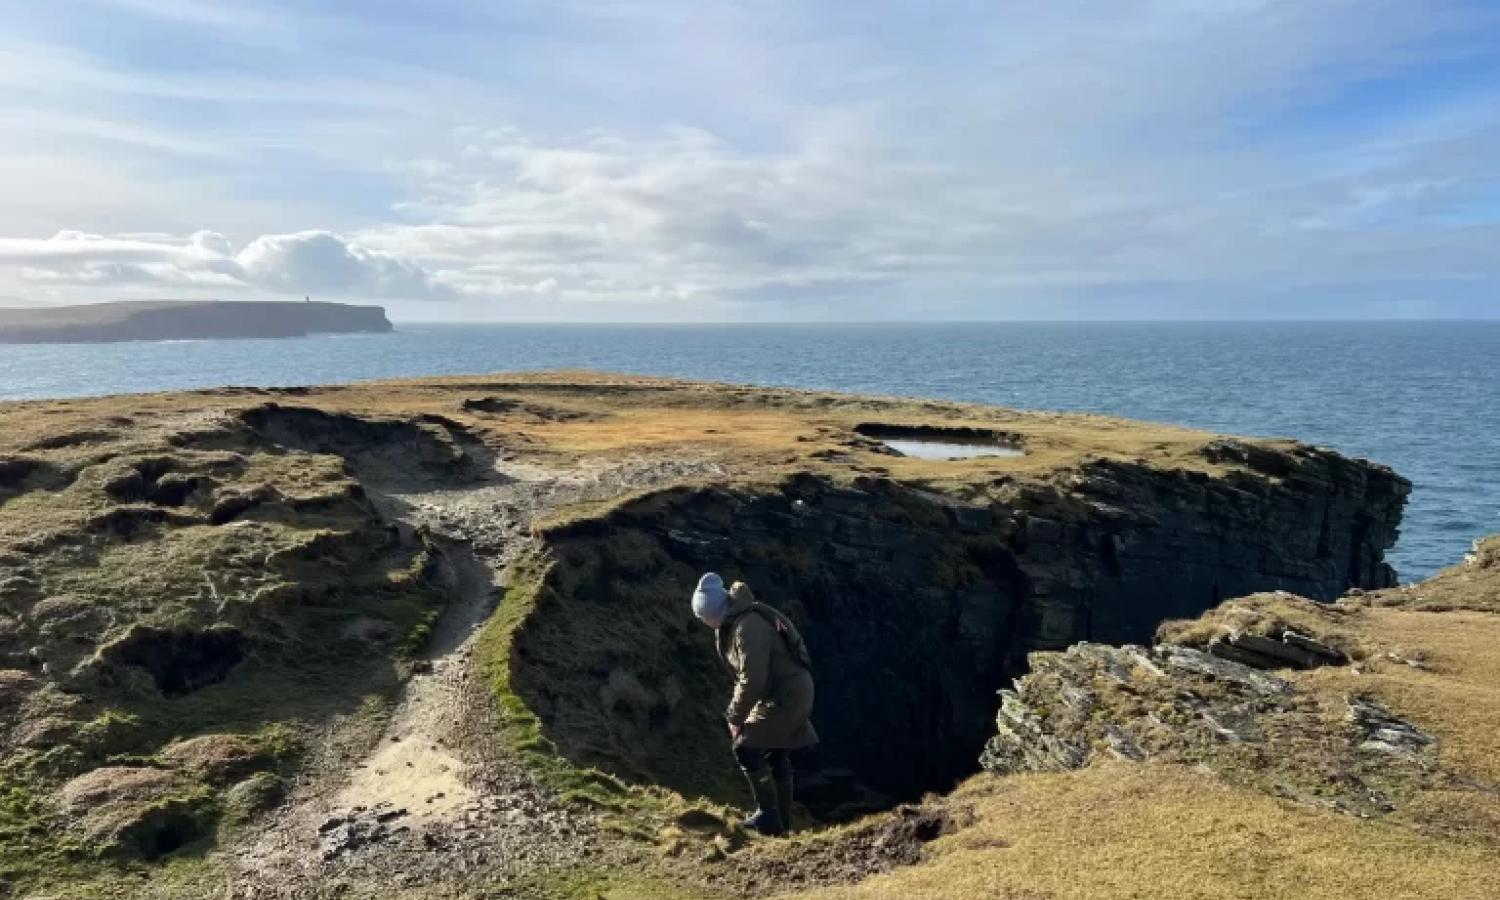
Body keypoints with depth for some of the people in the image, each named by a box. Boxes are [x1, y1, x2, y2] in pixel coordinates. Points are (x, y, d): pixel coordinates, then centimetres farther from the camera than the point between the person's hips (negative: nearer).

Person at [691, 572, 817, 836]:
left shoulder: (748, 627, -25)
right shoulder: (732, 624, 7)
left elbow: (752, 681, -26)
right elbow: (744, 675, 16)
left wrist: (736, 717, -15)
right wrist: (736, 711, 11)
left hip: (787, 695, -10)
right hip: (787, 694, 10)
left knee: (746, 749, -9)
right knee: (775, 756, 17)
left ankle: (769, 816, 0)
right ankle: (781, 820, 28)